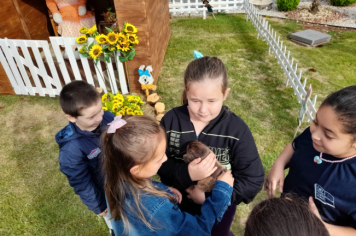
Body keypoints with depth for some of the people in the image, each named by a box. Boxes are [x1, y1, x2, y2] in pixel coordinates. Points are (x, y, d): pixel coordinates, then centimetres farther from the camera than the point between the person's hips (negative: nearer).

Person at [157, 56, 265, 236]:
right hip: (177, 201, 1)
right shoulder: (171, 120, -20)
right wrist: (186, 174, -37)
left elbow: (253, 180, -22)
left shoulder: (237, 129, -24)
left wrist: (210, 195, -27)